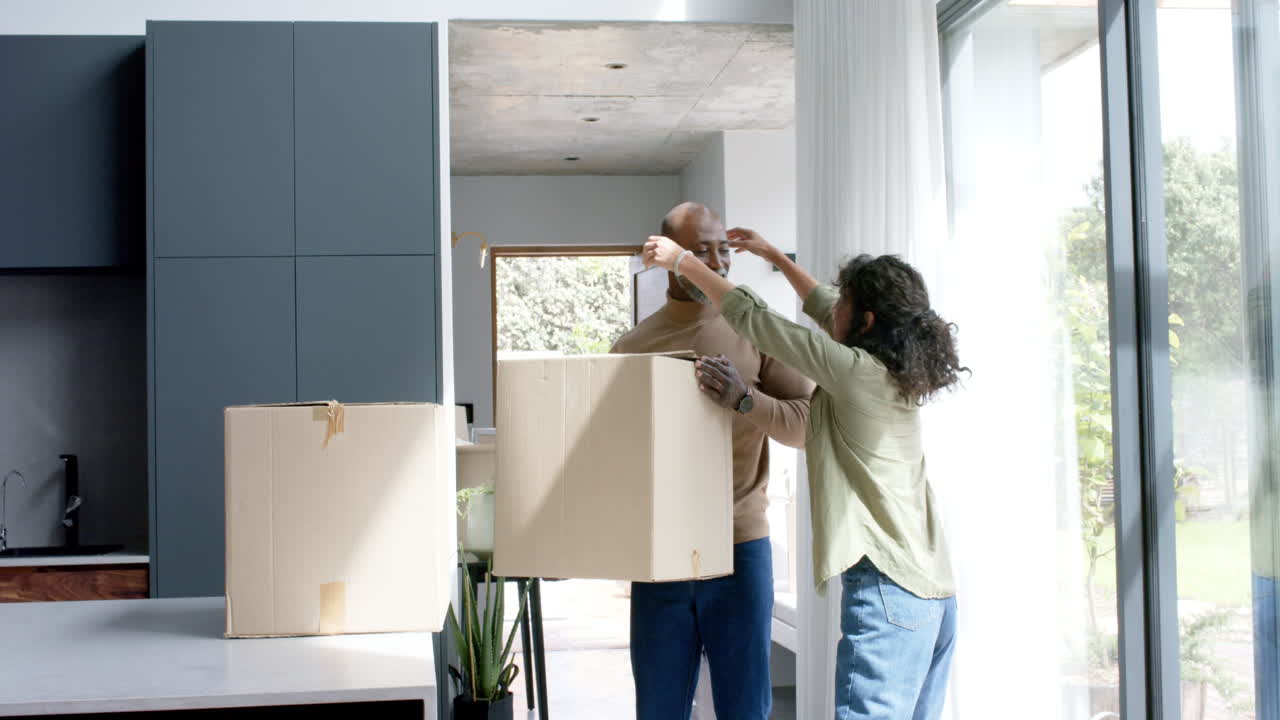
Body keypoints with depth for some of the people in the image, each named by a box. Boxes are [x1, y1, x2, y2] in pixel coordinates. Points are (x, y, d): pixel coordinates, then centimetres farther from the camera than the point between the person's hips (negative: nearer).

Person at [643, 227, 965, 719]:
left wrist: (682, 261, 4)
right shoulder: (898, 373, 13)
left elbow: (753, 319, -6)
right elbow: (826, 311, 28)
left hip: (889, 589, -10)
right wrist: (774, 257, 36)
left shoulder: (856, 371, -11)